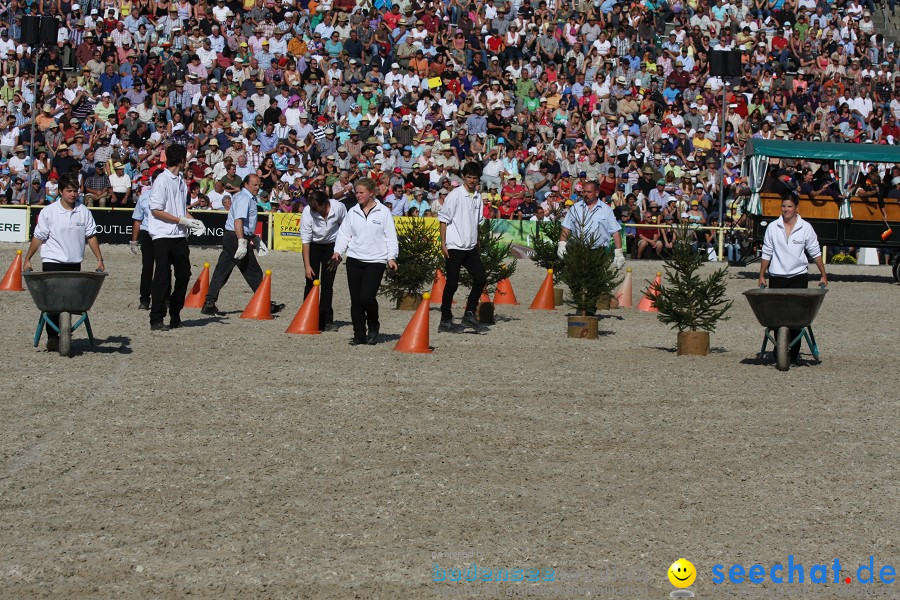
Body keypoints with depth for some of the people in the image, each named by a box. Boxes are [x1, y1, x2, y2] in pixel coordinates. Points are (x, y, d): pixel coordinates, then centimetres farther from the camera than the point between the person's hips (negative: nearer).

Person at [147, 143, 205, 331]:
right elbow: (156, 210, -15)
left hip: (179, 235, 8)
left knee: (184, 274, 10)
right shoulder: (162, 180, -11)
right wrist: (182, 220, -16)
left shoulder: (181, 180, 14)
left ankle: (175, 315, 23)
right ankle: (156, 320, -2)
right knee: (163, 278, -7)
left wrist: (195, 222, 4)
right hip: (163, 236, -8)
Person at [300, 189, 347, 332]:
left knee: (327, 284, -3)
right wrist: (307, 265, -22)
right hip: (312, 246, -1)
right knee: (311, 283, -5)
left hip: (331, 246, 1)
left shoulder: (339, 207, -24)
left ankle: (326, 321, -1)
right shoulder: (307, 213, -26)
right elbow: (305, 240, -22)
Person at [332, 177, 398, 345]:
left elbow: (391, 237, 2)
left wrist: (391, 257, -8)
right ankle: (359, 334, 11)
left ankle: (373, 327, 11)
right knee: (356, 299, 2)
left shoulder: (383, 212, 2)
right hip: (354, 260, 4)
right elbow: (344, 234, 13)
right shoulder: (352, 212, 11)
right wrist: (338, 251, -3)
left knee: (367, 296, -15)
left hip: (376, 261, -4)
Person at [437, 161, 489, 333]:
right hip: (454, 247, -7)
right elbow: (444, 219, -8)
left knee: (480, 279, 4)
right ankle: (446, 320, 6)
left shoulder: (478, 197, 10)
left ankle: (469, 315, 15)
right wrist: (443, 244, -12)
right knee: (452, 283, -2)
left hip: (471, 247, 7)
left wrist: (477, 244, 20)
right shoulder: (455, 195, -9)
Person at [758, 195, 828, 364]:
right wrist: (762, 276, 8)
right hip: (777, 276, 1)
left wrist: (823, 275, 7)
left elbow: (815, 253, 6)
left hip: (798, 276, -1)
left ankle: (794, 352, -1)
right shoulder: (772, 227, 4)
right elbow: (766, 253, 9)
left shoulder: (805, 228, 1)